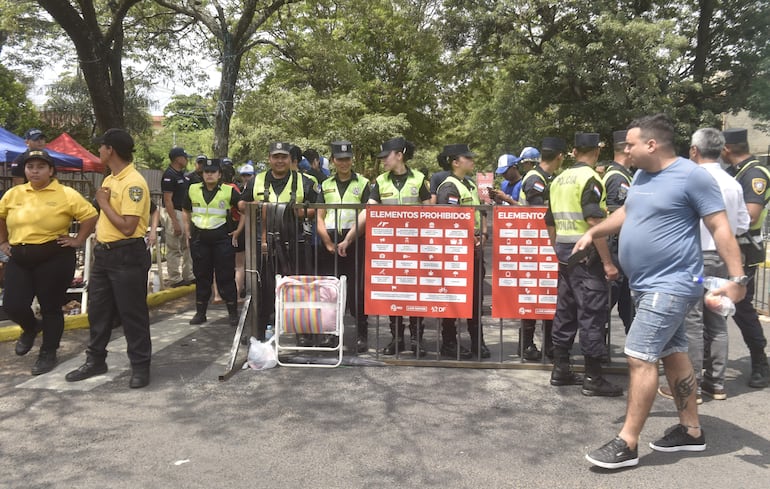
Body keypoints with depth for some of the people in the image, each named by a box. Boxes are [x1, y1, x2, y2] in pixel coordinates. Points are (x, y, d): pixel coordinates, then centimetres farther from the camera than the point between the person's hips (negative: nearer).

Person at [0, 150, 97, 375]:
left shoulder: (66, 194, -7)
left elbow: (90, 215, -8)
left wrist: (78, 240, -10)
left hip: (54, 257, -4)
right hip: (19, 258, 4)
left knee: (50, 307, 4)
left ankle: (48, 354, 20)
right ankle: (30, 328, 36)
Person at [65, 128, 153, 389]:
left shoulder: (133, 183, -18)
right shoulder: (109, 180, 13)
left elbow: (128, 227, -24)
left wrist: (104, 203, -13)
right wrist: (99, 241, 13)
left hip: (127, 256, -9)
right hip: (104, 253, 9)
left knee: (132, 313, 0)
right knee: (98, 309, 16)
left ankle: (140, 366, 13)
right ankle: (95, 360, 30)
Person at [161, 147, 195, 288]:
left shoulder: (181, 174, 13)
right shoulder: (169, 175, -15)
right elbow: (167, 200, -19)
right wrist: (175, 222, -23)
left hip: (184, 212, 10)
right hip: (173, 213, -10)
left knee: (187, 246, 14)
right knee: (174, 249, -3)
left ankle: (188, 276, 23)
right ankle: (175, 279, 4)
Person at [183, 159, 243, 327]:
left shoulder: (229, 191, -2)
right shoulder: (193, 190, 8)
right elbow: (186, 210, 23)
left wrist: (238, 230, -2)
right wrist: (187, 229, 12)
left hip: (222, 239, -3)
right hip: (199, 239, 3)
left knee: (226, 276, 0)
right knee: (201, 276, 10)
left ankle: (233, 313, 8)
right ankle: (200, 312, 20)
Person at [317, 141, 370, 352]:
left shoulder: (362, 184, 4)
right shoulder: (326, 185, 15)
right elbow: (319, 218, 11)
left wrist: (347, 241, -12)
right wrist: (328, 243, -4)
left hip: (354, 242, -3)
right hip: (329, 243, 3)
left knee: (355, 291, -2)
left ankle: (362, 335, 7)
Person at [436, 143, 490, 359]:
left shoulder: (471, 185, 17)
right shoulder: (448, 187, -13)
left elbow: (481, 213, 23)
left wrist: (482, 234, 7)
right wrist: (469, 238, -16)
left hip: (475, 247, 9)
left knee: (476, 295, 13)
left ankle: (477, 341, 23)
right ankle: (449, 343, 11)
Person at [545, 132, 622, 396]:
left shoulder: (558, 180, 13)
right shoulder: (589, 179, -12)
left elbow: (550, 222, 16)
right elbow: (594, 222, -20)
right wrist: (608, 262, -18)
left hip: (565, 253, 8)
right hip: (586, 254, -8)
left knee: (565, 310, 13)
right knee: (592, 314, -3)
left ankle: (560, 370, 21)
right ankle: (593, 378, 3)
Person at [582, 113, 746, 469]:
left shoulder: (692, 175, -14)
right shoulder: (642, 176, 10)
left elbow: (720, 228, -16)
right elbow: (627, 212, 27)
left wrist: (737, 277, -20)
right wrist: (593, 232, 26)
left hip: (671, 285, -9)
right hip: (646, 284, 9)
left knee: (640, 357, -12)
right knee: (672, 354, 16)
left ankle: (627, 444, -5)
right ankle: (691, 431, 29)